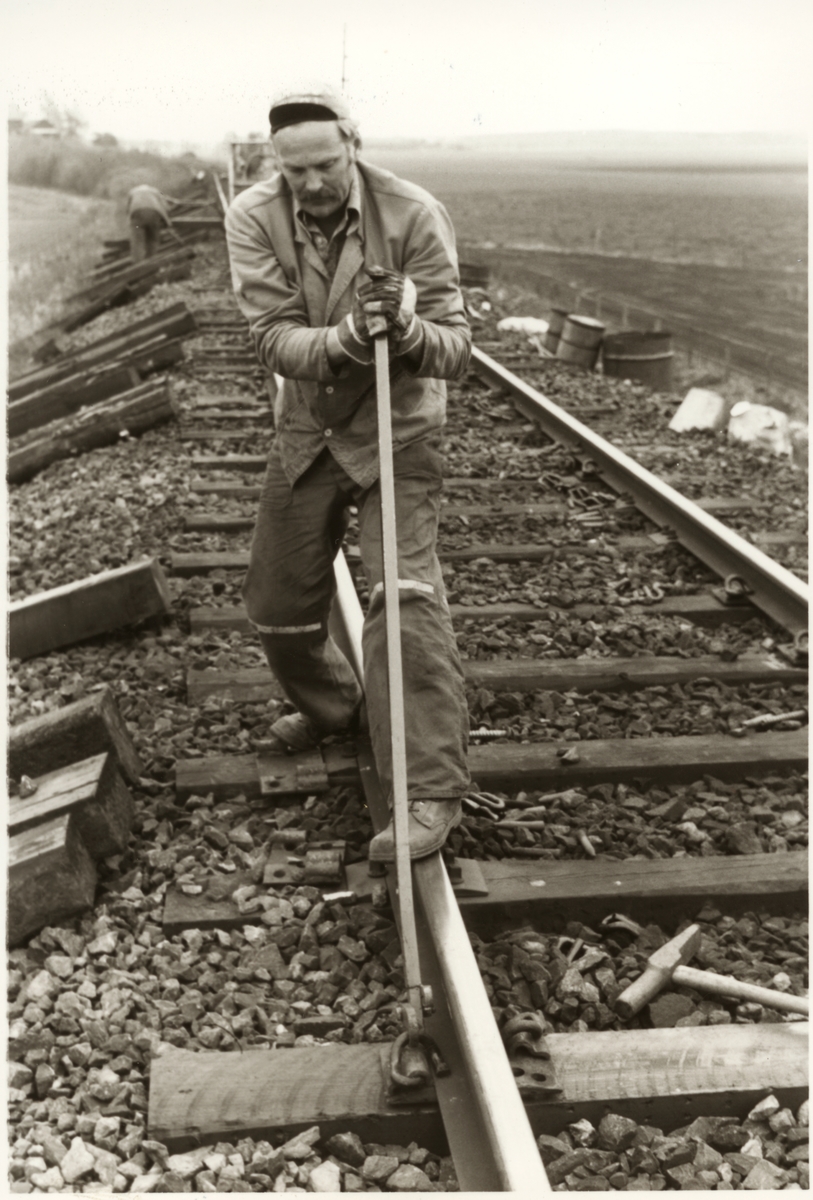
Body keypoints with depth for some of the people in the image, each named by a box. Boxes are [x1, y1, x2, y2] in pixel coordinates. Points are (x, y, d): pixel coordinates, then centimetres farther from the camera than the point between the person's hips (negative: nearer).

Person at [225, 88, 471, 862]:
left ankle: (432, 792, -15)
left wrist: (405, 327, -41)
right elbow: (274, 340, -21)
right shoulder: (254, 218, -14)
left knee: (404, 594, -20)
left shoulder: (414, 216, -19)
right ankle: (331, 706, 43)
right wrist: (347, 338, -40)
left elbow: (454, 349, -19)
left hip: (397, 431, -3)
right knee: (277, 609, 12)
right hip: (305, 430, 4)